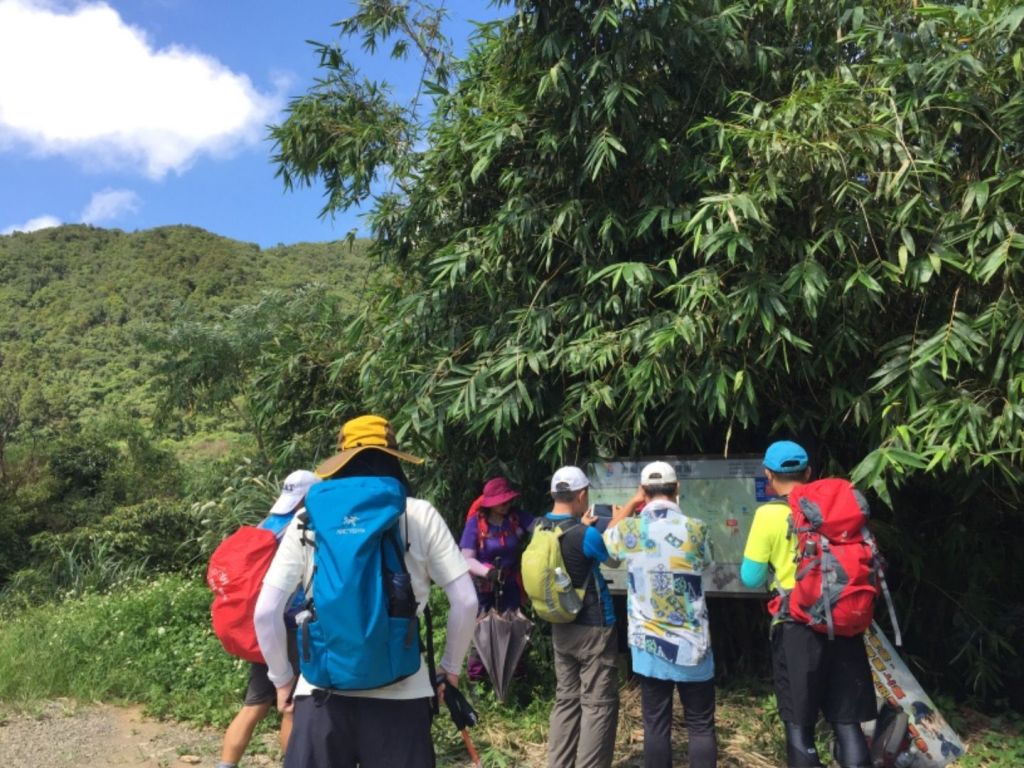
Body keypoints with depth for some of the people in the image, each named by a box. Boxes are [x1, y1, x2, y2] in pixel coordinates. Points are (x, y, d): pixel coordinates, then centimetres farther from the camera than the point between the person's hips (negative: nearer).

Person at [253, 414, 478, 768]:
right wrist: (450, 667, 13)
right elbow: (466, 602, -2)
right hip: (400, 692, -1)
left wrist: (282, 679, 13)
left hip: (323, 690, 1)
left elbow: (265, 611, -1)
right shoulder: (420, 515, 0)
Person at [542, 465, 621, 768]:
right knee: (598, 704, 4)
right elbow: (614, 560, -3)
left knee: (566, 699, 16)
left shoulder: (539, 528, -3)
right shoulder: (586, 535, -22)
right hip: (593, 628, -7)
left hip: (561, 627, 7)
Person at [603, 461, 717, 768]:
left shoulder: (629, 530, -6)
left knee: (656, 725, 8)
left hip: (648, 644, 1)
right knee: (700, 725, 9)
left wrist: (634, 501, 22)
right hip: (692, 643, -1)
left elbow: (608, 536, 18)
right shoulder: (695, 528, -10)